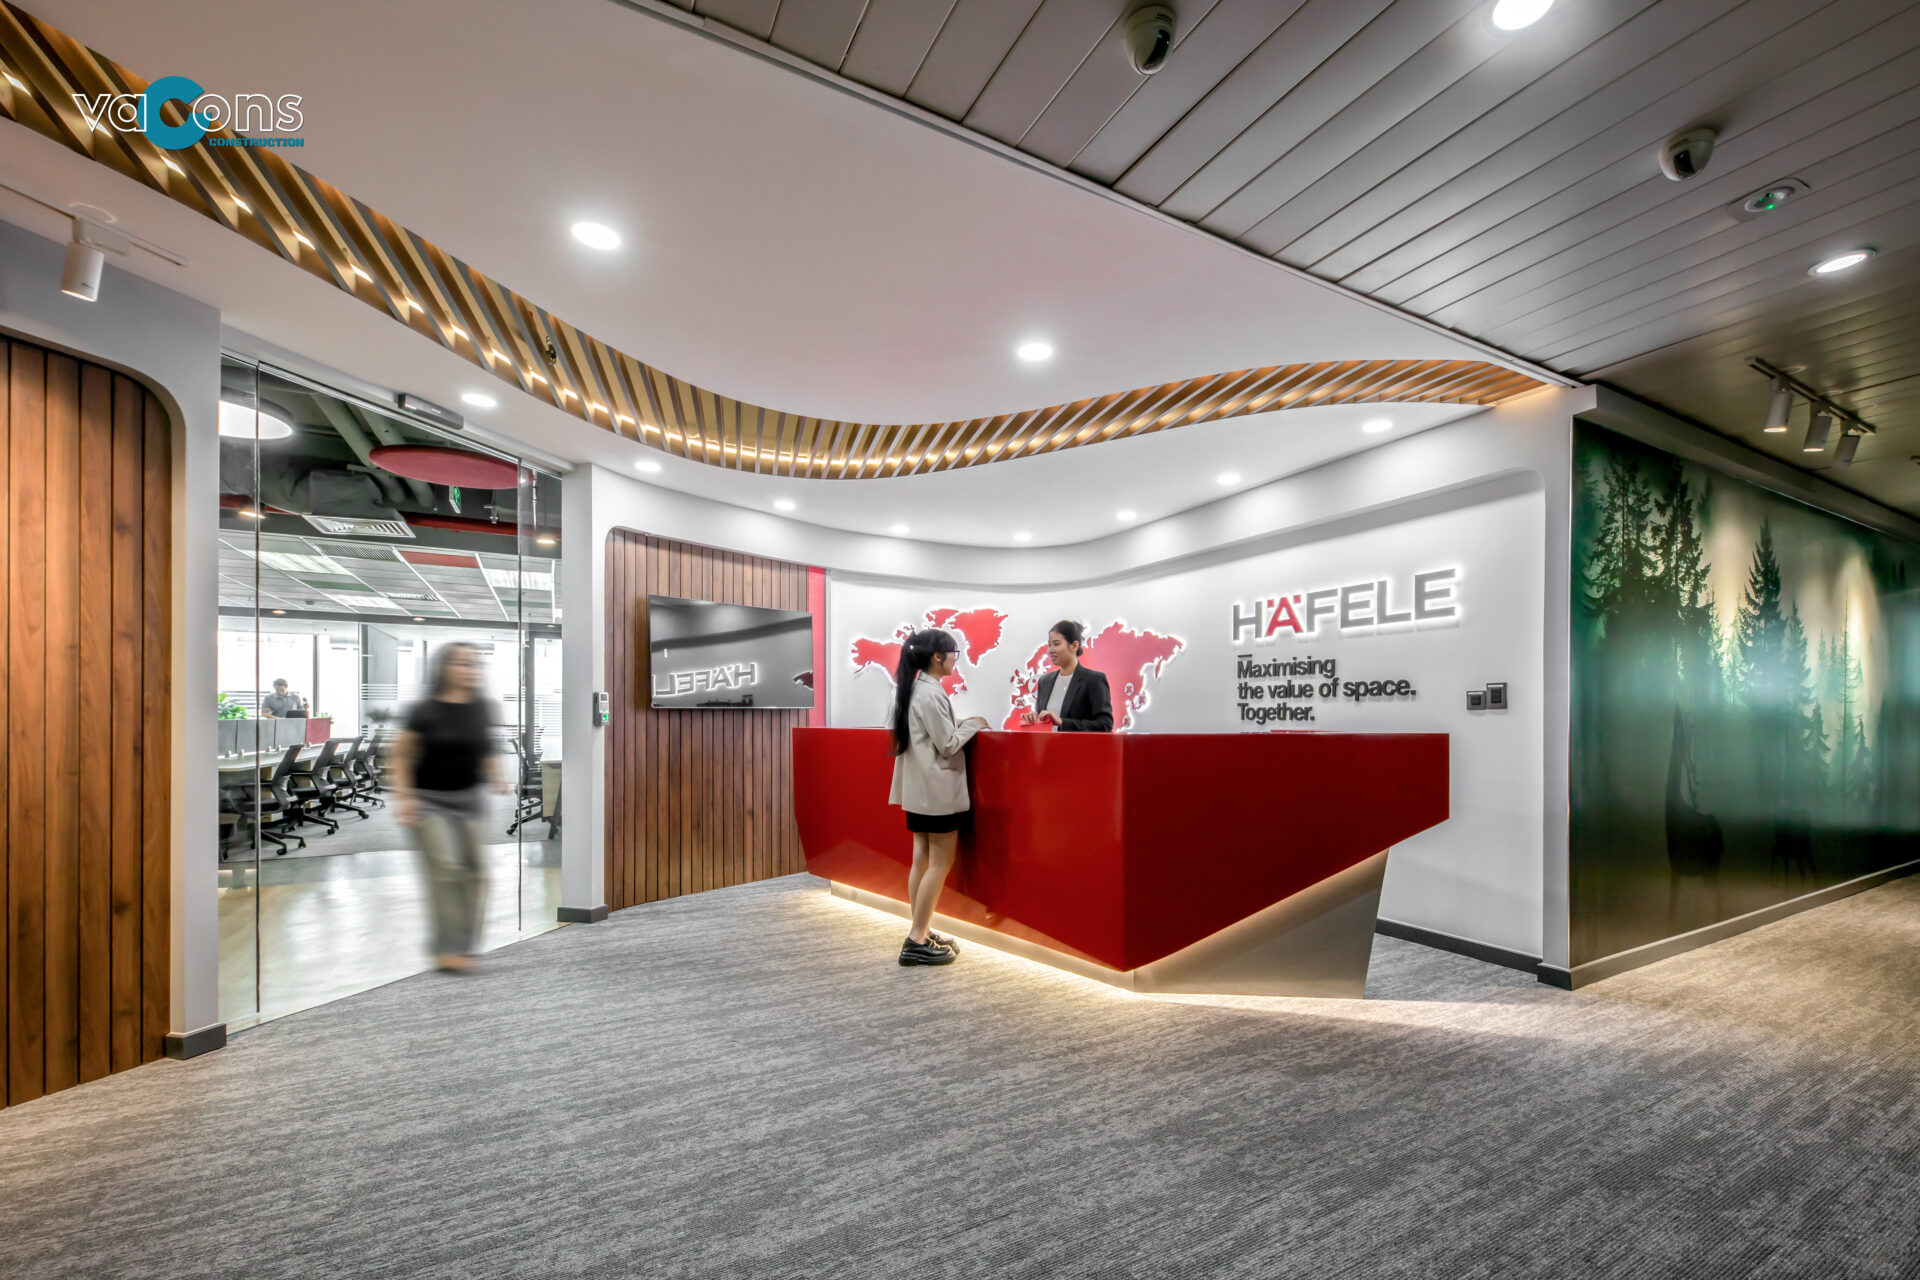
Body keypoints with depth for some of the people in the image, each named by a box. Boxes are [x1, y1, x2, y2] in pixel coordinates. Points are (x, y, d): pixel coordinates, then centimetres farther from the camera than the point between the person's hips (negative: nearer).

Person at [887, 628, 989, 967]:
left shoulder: (914, 689, 10)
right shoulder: (932, 694, -19)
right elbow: (948, 745, -18)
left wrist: (963, 724, 11)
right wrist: (974, 723, -5)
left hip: (919, 788, 10)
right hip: (938, 790, -10)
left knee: (923, 860, 13)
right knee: (940, 864, -2)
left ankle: (921, 933, 22)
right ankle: (916, 942, 2)